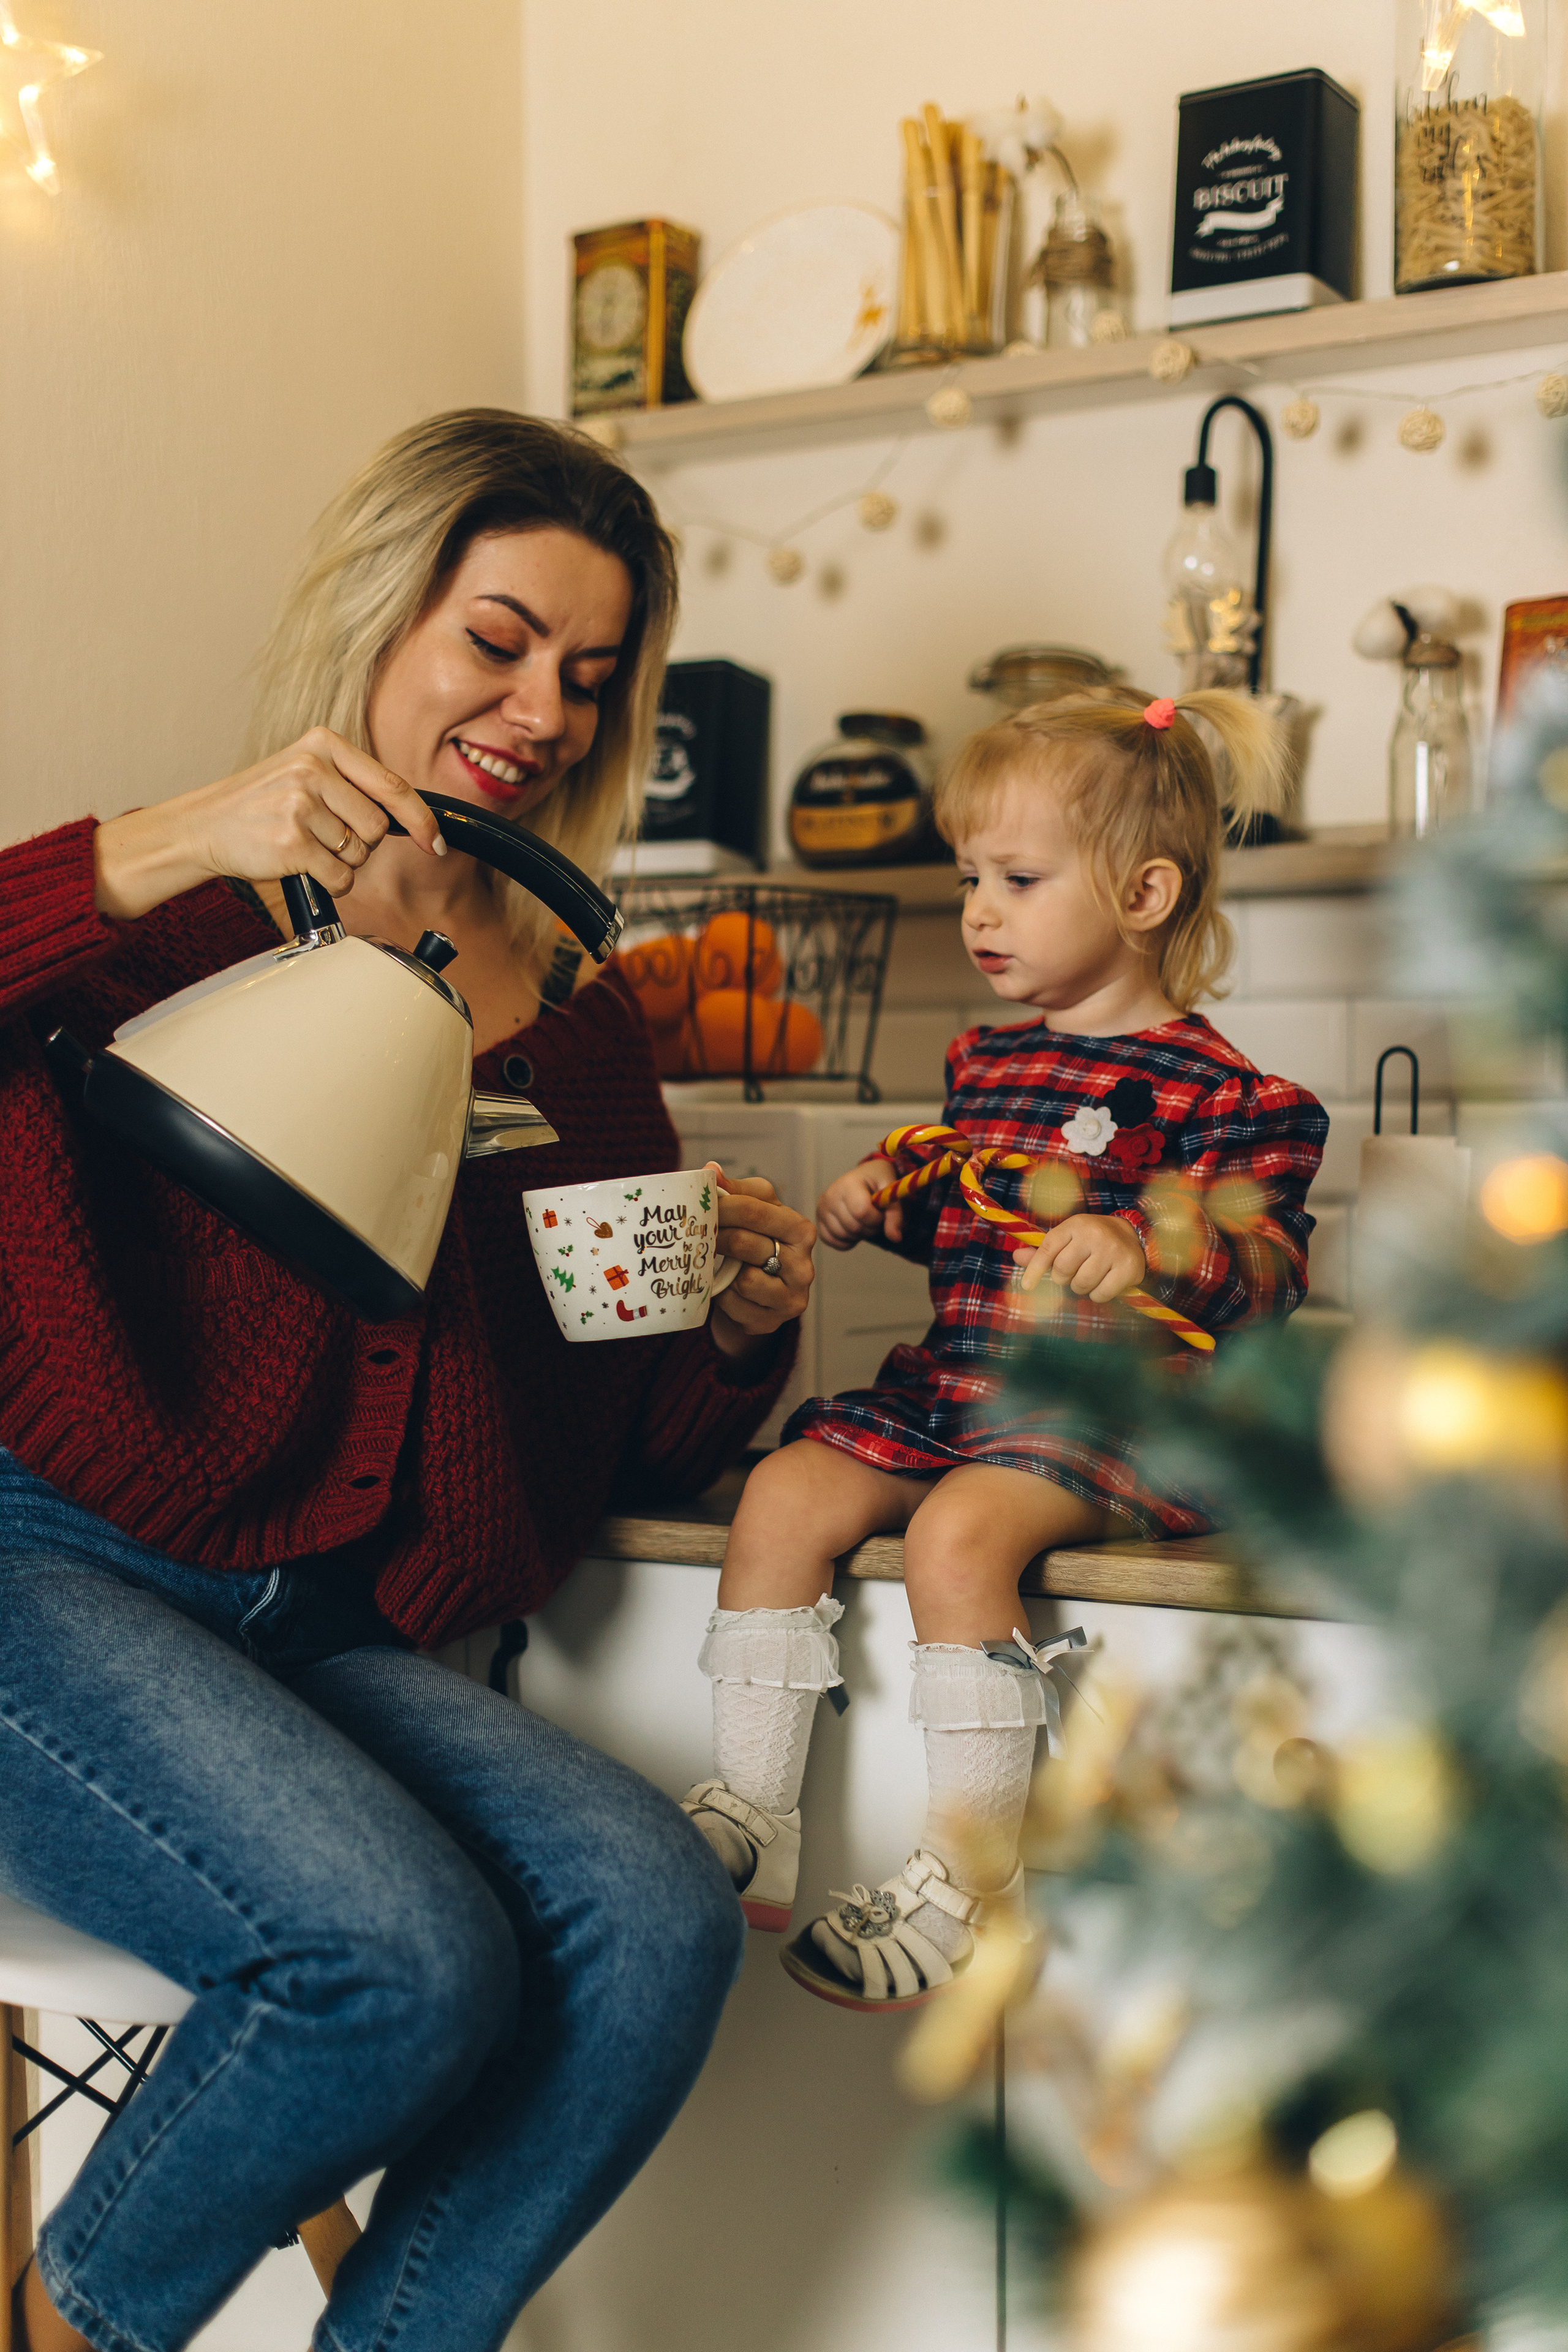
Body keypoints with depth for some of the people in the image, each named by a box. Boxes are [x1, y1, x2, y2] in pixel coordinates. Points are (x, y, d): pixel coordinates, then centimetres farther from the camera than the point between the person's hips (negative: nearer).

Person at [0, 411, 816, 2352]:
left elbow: (647, 1443, 18)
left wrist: (737, 1333, -3)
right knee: (401, 1955, -27)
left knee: (658, 1919, -20)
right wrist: (168, 849, -27)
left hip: (335, 1641, 5)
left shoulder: (575, 1019, 15)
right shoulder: (174, 919, 0)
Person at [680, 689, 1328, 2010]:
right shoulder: (985, 1063, 17)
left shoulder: (1210, 1088, -6)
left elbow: (1266, 1266, -14)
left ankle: (975, 1877, -18)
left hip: (1107, 1409, -8)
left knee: (957, 1532, -31)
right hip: (952, 1385, 8)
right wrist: (890, 1206, 13)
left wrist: (1146, 1251, -31)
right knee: (783, 1496, -11)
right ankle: (751, 1827, -4)